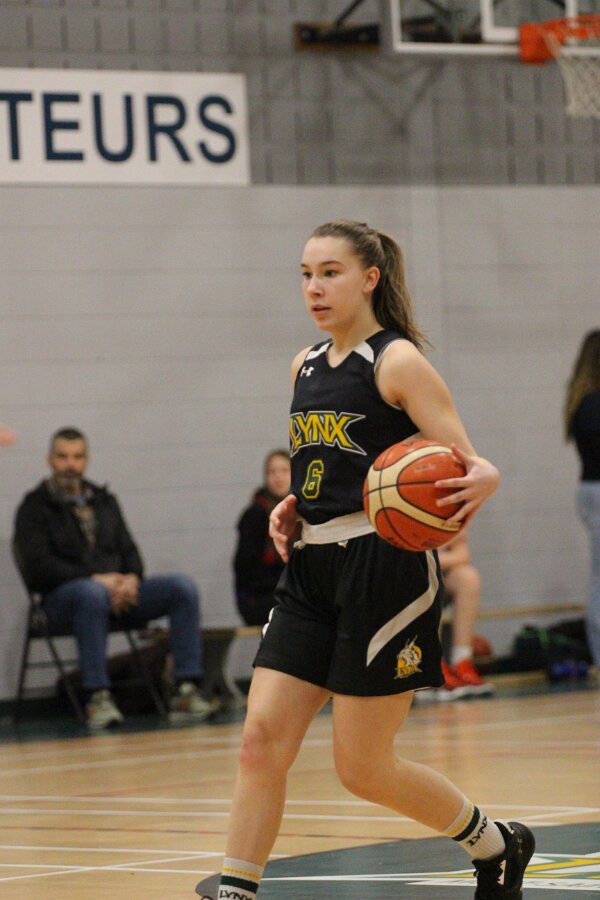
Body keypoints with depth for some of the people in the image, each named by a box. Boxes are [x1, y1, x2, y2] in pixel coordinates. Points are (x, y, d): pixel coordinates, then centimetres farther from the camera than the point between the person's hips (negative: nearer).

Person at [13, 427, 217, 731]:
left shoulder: (104, 500, 22)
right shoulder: (34, 507, 3)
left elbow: (128, 549, 18)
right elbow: (38, 566, -9)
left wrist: (132, 578, -7)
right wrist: (96, 579, -18)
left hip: (118, 591, 6)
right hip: (62, 597, -5)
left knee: (183, 587, -17)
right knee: (91, 593, -42)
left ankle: (186, 690, -25)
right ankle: (98, 697, -42)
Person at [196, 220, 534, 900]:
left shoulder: (398, 362, -8)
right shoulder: (306, 368, 13)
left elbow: (466, 463, -11)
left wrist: (482, 480, -34)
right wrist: (291, 509, 7)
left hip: (384, 570, -7)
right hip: (313, 571, 7)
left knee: (363, 769, -1)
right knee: (261, 739, -5)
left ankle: (496, 845, 21)